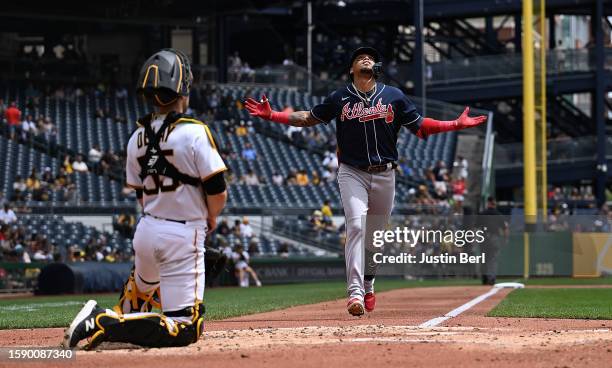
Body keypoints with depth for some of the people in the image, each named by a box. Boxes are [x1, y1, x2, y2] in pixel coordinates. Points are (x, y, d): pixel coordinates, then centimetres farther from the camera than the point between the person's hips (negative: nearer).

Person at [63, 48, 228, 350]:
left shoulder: (138, 138, 5)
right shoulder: (195, 133, -13)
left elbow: (141, 194, 12)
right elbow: (217, 192, -12)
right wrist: (210, 219, 9)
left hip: (147, 229, 7)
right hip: (184, 235, -7)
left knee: (143, 284, 39)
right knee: (185, 329, -8)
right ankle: (109, 325, -23)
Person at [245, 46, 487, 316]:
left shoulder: (394, 96, 7)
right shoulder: (340, 98, 5)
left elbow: (420, 126, 9)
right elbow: (309, 118, 14)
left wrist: (457, 124, 0)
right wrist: (272, 115, 4)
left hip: (384, 175, 2)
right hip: (352, 173, -2)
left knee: (377, 233, 10)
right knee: (356, 226, -19)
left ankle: (367, 284, 32)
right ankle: (355, 292, -27)